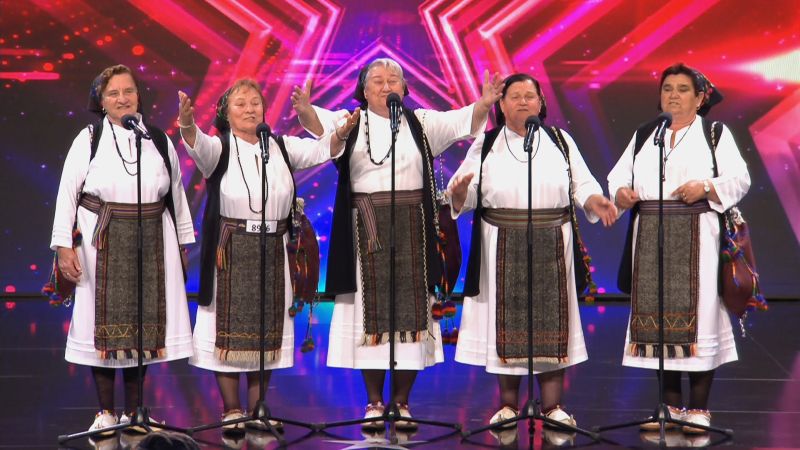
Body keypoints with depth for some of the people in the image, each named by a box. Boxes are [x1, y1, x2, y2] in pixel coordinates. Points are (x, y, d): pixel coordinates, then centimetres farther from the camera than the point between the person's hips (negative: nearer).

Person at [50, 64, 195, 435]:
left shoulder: (159, 140, 7)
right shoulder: (89, 139, 0)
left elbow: (176, 192, 12)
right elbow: (68, 193, -3)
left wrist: (183, 243, 11)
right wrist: (63, 245, -10)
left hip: (151, 245, 2)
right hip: (102, 244, -2)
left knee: (142, 322, 5)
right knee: (104, 321, 3)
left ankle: (133, 412, 17)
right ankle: (106, 412, 14)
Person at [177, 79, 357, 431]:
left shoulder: (282, 147, 9)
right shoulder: (219, 148, -2)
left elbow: (321, 150, -3)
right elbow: (198, 146, -23)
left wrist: (341, 133, -24)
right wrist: (187, 123, -45)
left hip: (273, 252, 3)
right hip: (230, 252, -3)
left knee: (267, 330, 8)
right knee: (229, 327, 0)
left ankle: (257, 409, 19)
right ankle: (231, 411, 11)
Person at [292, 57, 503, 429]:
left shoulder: (421, 123, 10)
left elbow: (463, 121, -3)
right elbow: (321, 122, -13)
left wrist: (484, 104, -23)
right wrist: (304, 111, -35)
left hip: (411, 232, 1)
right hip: (366, 231, -1)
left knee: (409, 310, 1)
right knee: (372, 312, 1)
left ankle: (402, 402, 10)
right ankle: (374, 402, 10)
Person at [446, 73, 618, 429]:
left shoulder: (561, 141, 9)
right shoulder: (485, 145, 5)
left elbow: (581, 184, 6)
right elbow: (466, 196, -2)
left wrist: (596, 203, -14)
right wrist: (459, 193, -24)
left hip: (551, 248, 1)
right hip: (502, 249, -1)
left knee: (550, 320, 2)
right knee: (506, 320, 2)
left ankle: (552, 405, 9)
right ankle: (508, 405, 12)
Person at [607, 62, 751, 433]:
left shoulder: (716, 134, 6)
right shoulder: (643, 135, 16)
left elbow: (739, 179, -3)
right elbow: (619, 174, 10)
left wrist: (706, 187, -19)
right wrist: (621, 192, -12)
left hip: (697, 239, -4)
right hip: (650, 239, 4)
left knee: (697, 315, -5)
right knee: (657, 316, 3)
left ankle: (698, 407, 2)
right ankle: (671, 405, 13)